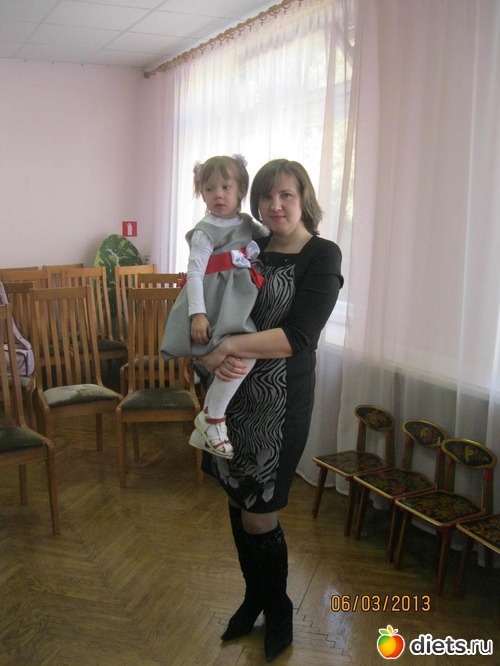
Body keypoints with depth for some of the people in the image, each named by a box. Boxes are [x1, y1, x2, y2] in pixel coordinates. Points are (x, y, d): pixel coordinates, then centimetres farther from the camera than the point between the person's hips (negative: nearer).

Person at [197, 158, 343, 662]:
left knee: (259, 519, 2)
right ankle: (254, 598, 40)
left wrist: (231, 346, -22)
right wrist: (210, 354, -17)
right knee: (238, 505, 15)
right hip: (233, 390, 5)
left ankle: (278, 611, 31)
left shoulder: (322, 255, -8)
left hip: (280, 400, -5)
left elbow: (298, 337, -19)